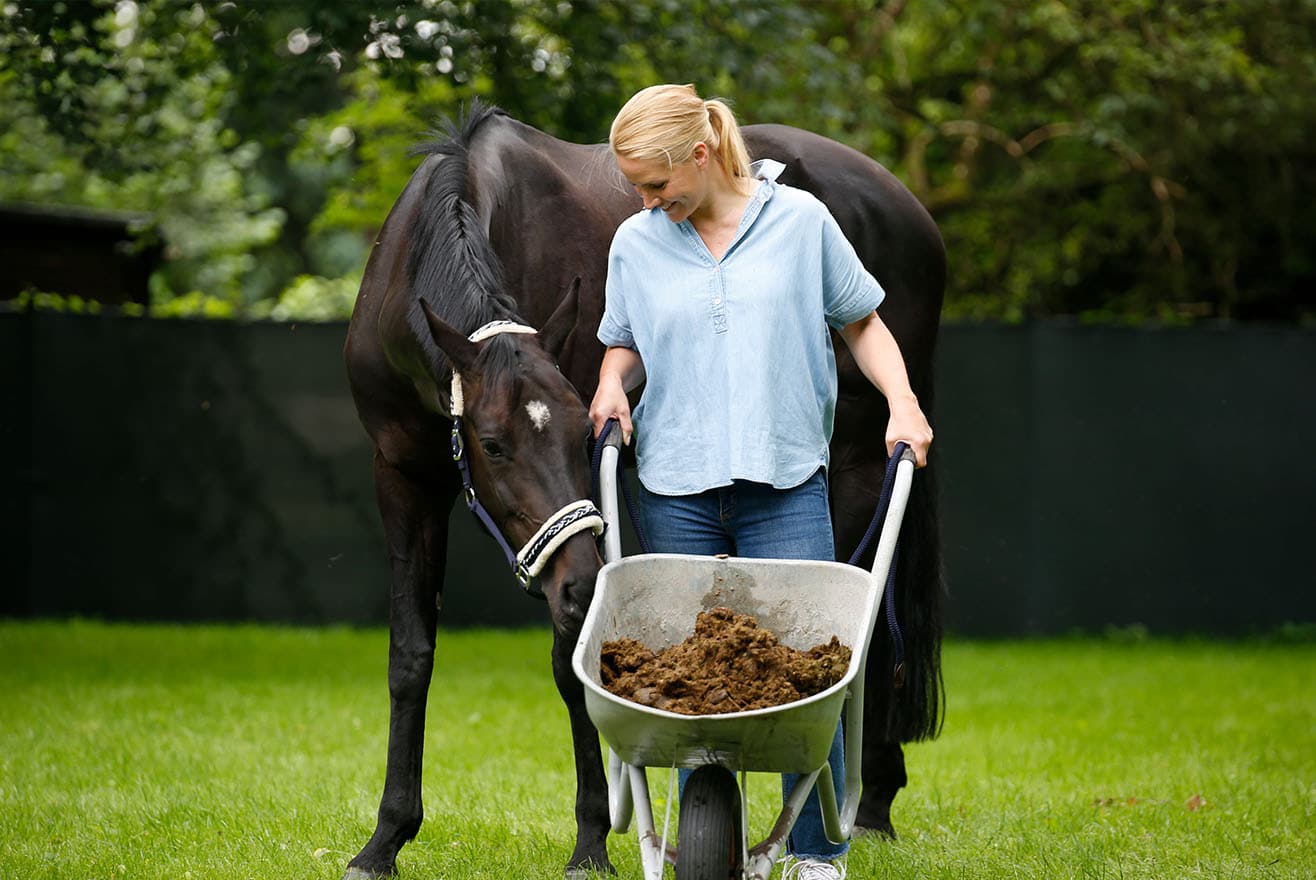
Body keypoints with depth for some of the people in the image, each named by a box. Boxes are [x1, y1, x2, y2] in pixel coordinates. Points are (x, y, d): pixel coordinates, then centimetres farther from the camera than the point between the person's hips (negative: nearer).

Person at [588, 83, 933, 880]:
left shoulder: (800, 220, 3)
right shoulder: (637, 243, 9)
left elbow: (862, 322, 11)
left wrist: (903, 402, -2)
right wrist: (613, 382, 0)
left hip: (786, 485, -2)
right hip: (676, 491, 2)